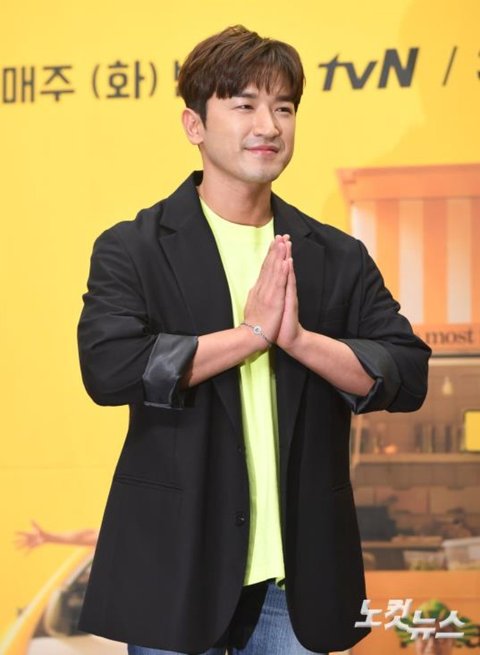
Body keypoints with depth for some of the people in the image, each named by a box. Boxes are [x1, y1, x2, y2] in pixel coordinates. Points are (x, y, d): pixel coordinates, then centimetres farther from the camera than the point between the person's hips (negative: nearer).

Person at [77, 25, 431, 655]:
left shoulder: (339, 259, 8)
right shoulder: (131, 249, -1)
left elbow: (408, 377, 0)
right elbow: (108, 367, -17)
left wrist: (299, 338, -15)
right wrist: (251, 334, -15)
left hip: (299, 574, 3)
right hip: (176, 568, -2)